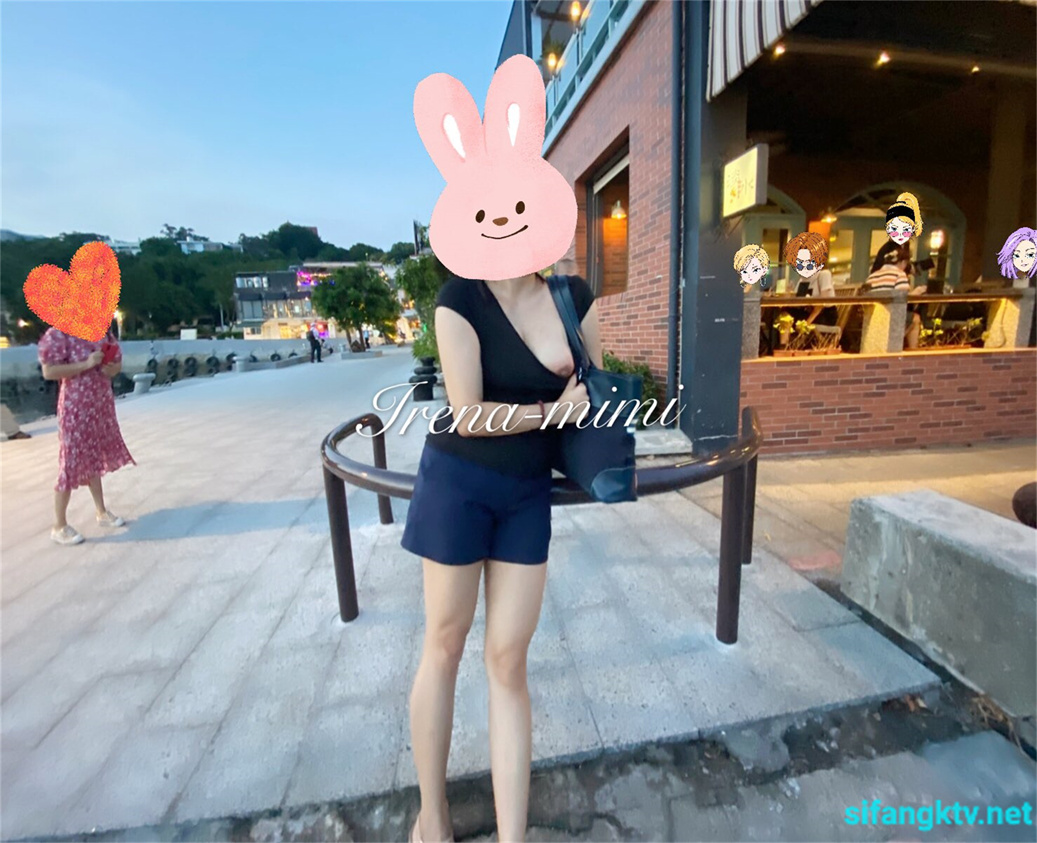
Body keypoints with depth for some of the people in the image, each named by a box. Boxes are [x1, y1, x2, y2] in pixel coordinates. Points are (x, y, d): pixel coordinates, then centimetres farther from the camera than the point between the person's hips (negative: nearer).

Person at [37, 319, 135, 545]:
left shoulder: (104, 332, 7)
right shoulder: (59, 334, -12)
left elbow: (117, 363, 15)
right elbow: (49, 372, -17)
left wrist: (112, 369, -7)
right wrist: (86, 364, -24)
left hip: (102, 404, 6)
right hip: (76, 408, -6)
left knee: (94, 459, 16)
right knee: (73, 462, -3)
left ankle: (102, 512, 27)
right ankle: (59, 526, 10)